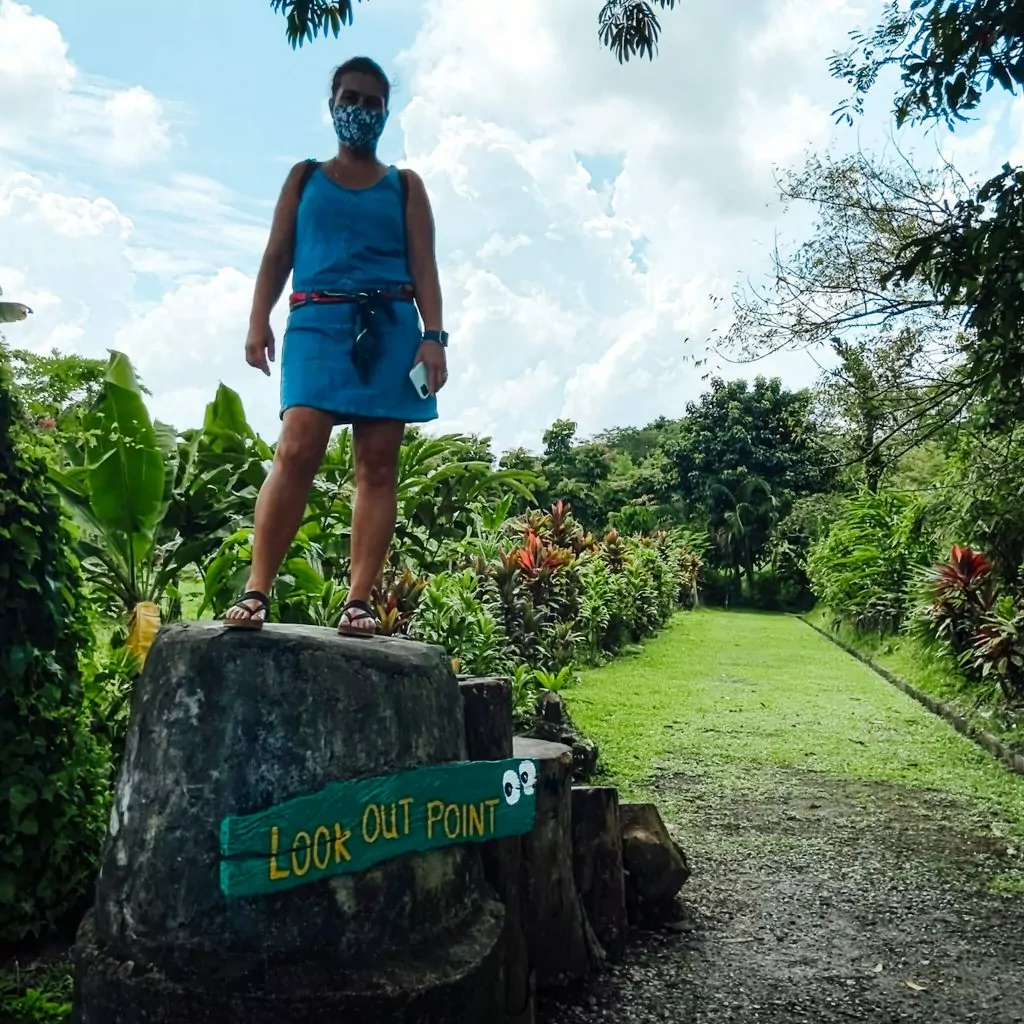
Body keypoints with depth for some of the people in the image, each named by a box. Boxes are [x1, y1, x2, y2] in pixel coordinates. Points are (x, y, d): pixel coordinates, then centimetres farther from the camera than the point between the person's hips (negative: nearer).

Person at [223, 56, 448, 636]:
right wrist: (259, 322, -2)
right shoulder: (305, 177, 21)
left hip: (391, 327, 1)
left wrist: (433, 336, -5)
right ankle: (256, 591, -15)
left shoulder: (405, 185, 19)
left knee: (378, 463, -6)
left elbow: (424, 267, 9)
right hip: (317, 321, 0)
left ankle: (359, 602, -6)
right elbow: (277, 256, 13)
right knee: (298, 450, -17)